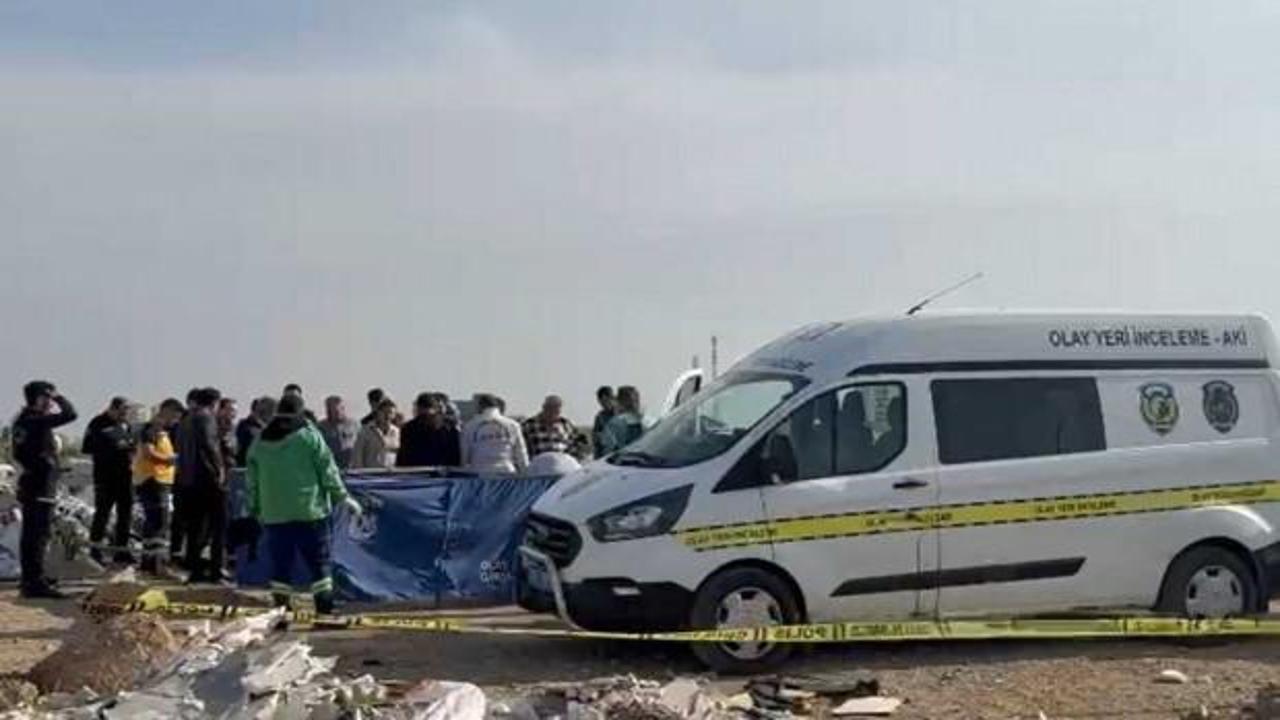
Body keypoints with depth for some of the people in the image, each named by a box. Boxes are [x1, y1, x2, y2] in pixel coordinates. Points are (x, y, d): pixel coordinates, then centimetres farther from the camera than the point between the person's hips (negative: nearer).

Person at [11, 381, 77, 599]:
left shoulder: (23, 420, 11)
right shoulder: (37, 421, -18)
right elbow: (69, 414, -23)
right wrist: (59, 397, -6)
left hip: (29, 486, 10)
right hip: (41, 488, -10)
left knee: (31, 534, 17)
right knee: (39, 534, -9)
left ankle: (30, 578, 28)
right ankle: (36, 583, -11)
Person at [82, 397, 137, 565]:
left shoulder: (125, 425, 14)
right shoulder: (98, 424, -7)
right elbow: (87, 448, -14)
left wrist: (129, 447, 0)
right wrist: (114, 447, -20)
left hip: (124, 474, 7)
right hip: (105, 475, -7)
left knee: (126, 512, 8)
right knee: (103, 511, -4)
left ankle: (121, 548, 16)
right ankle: (95, 549, 7)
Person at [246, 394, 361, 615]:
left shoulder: (260, 443, 9)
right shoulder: (310, 436, -5)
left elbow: (251, 481, 13)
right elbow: (328, 471, -4)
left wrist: (255, 509, 22)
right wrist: (342, 497, 4)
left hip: (274, 515, 4)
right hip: (309, 512, -4)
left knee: (280, 565, 9)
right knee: (319, 563, 1)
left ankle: (281, 609, 7)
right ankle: (324, 609, -2)